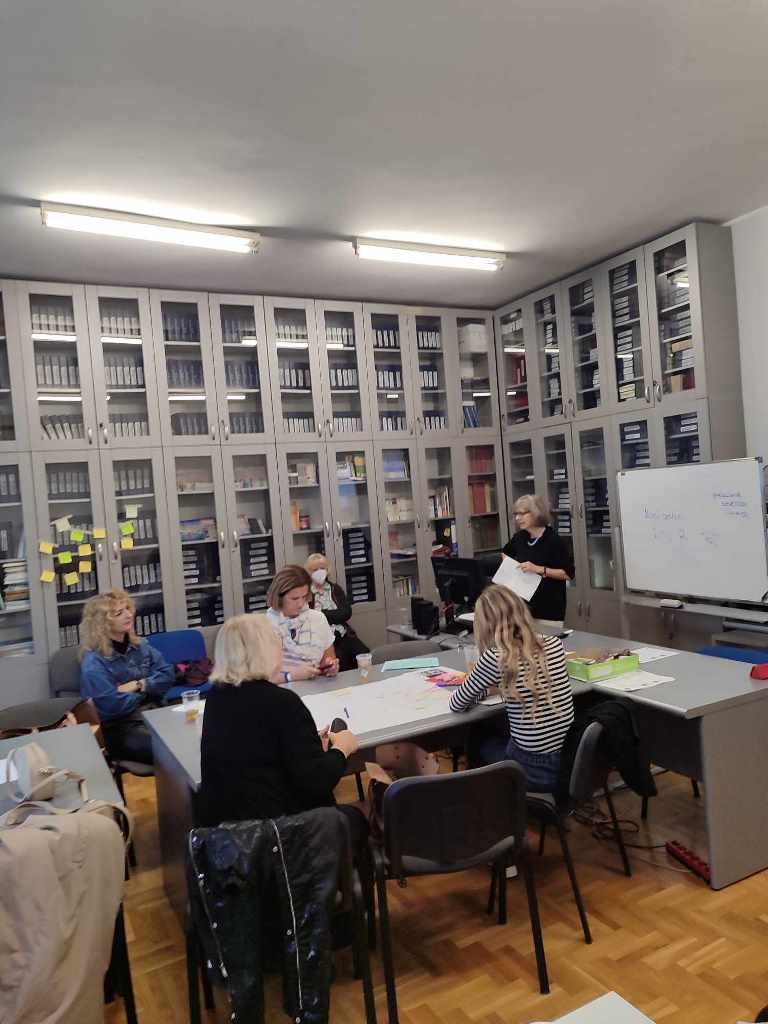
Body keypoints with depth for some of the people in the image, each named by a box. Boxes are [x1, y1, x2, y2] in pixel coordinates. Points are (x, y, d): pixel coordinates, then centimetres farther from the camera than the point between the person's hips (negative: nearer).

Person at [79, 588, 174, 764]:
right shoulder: (94, 663, -13)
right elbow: (114, 706, -19)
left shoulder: (138, 646, 8)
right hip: (119, 729, -6)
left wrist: (140, 685, -11)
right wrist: (144, 692, -3)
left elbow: (167, 674, 5)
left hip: (152, 713, 6)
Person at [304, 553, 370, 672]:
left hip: (344, 635, 4)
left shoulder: (335, 589, 17)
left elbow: (347, 613, 4)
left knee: (365, 656, -20)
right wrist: (335, 615, -10)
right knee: (340, 661, -30)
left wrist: (324, 614, -6)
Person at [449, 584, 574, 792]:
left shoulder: (495, 658, -18)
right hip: (571, 762, 5)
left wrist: (488, 685, 15)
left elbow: (456, 705, -2)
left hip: (533, 771, -5)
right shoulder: (554, 644, -4)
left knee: (477, 737, 26)